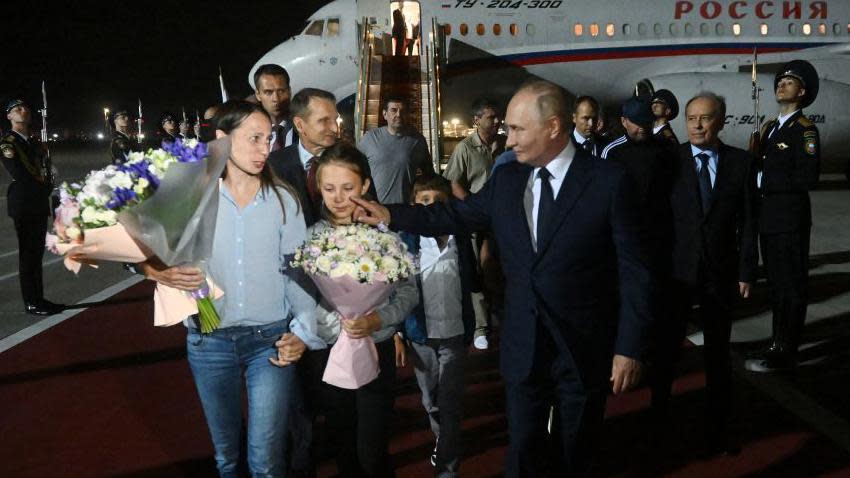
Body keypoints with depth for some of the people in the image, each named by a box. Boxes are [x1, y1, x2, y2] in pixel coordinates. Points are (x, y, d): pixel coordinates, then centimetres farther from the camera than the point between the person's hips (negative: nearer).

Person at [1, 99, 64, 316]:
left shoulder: (35, 144, 18)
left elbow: (46, 172, 11)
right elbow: (19, 175, -14)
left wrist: (45, 190, -7)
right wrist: (42, 188, -5)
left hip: (39, 204, 7)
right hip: (23, 205, -7)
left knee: (36, 254, 10)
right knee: (28, 255, -4)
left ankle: (38, 299, 15)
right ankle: (31, 303, 1)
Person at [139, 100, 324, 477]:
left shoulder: (283, 199, -1)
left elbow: (298, 271, 1)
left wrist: (303, 331, -8)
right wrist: (155, 270, -21)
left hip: (271, 339, -1)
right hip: (209, 342, 1)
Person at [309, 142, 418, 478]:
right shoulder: (312, 234, -2)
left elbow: (409, 292, -7)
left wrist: (377, 320, -23)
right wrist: (338, 324, -18)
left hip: (376, 351, -2)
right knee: (343, 450, 17)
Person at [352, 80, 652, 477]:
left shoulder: (608, 181, -13)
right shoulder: (506, 177, 1)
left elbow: (633, 271, -12)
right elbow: (458, 215, 12)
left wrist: (630, 348, -13)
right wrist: (391, 215, 5)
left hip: (585, 350, -3)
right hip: (522, 347, 3)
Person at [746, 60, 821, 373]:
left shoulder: (805, 130, -9)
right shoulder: (769, 128, 16)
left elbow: (807, 177, -19)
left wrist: (765, 180, -15)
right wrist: (754, 170, -4)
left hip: (790, 220, -8)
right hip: (768, 218, 8)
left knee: (791, 287, -1)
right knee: (775, 284, 15)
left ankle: (784, 353, 6)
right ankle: (779, 343, 25)